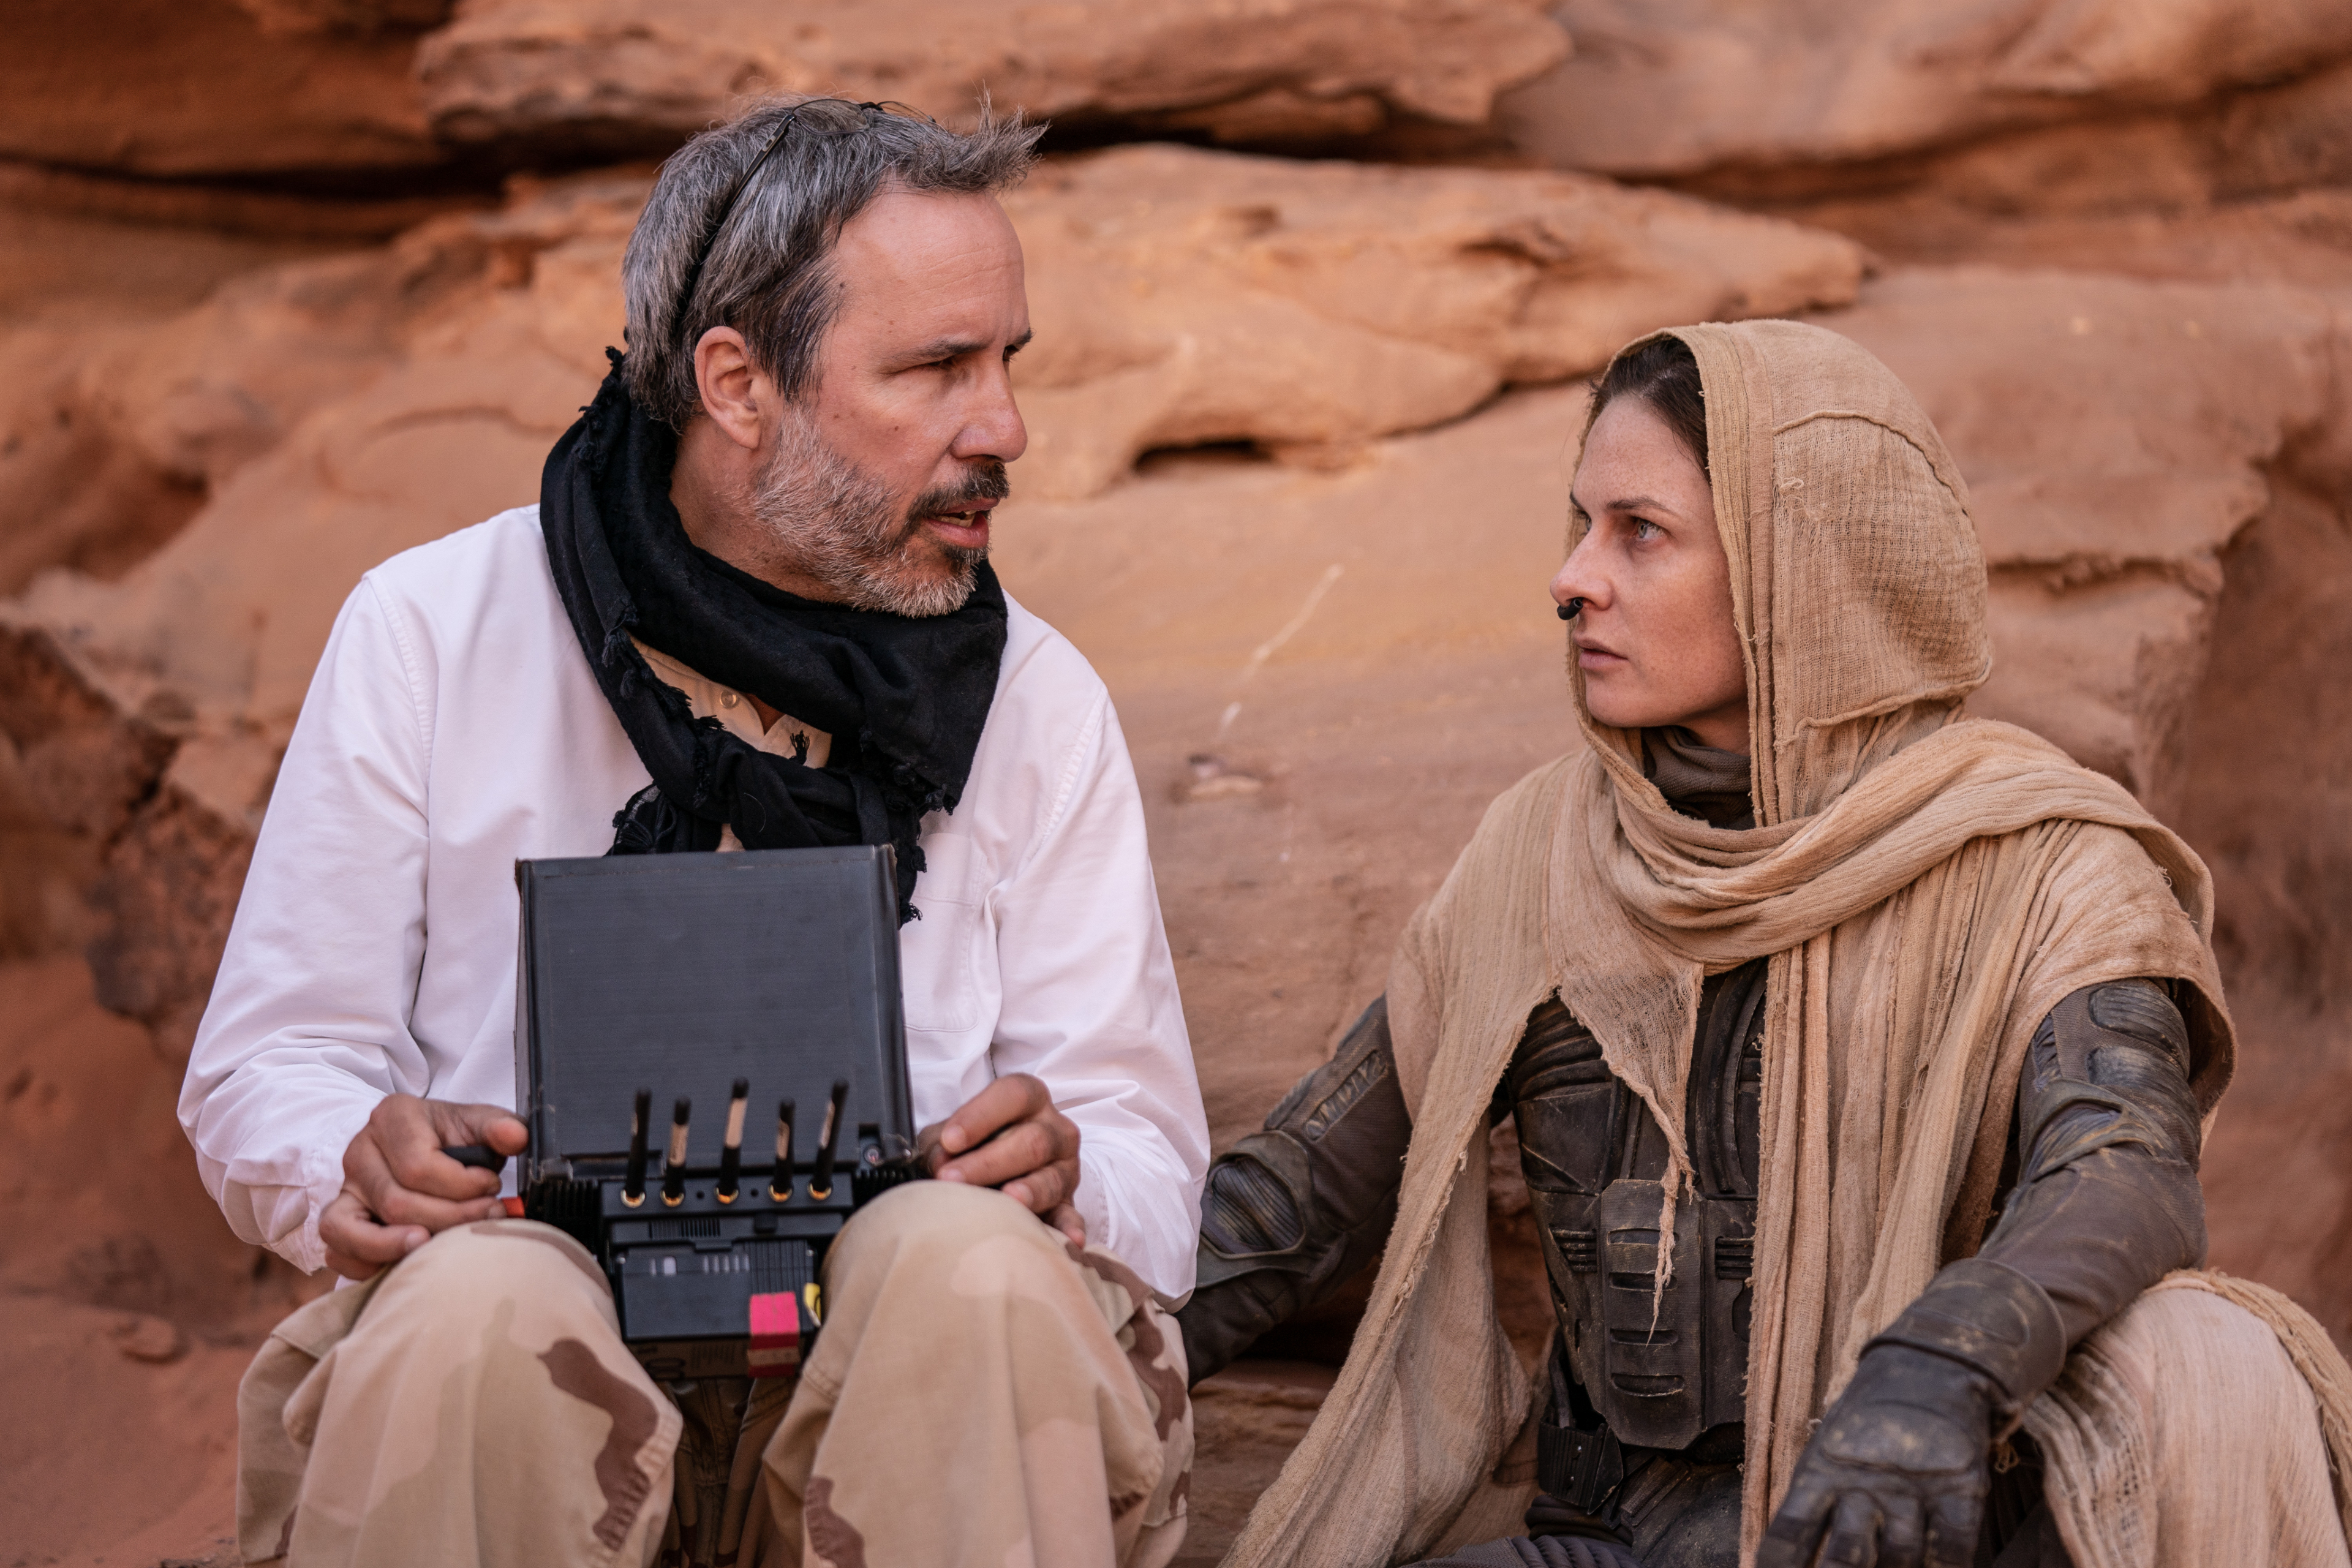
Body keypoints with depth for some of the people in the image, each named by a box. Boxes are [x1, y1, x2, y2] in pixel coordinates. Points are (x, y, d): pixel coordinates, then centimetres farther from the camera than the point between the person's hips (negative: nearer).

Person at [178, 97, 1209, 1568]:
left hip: (907, 1354, 1)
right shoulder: (432, 632, 6)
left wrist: (1057, 1173, -19)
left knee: (981, 1266, -33)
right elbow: (262, 1072, 7)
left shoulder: (1039, 701, 9)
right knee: (480, 1305, -35)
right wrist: (367, 1162, -17)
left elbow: (1152, 1181, 6)